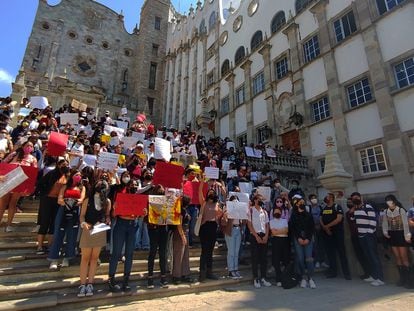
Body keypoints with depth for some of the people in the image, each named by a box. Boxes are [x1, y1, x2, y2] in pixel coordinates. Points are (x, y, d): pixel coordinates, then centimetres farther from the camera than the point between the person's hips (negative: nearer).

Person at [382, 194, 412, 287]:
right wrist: (385, 232, -4)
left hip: (401, 234, -4)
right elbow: (384, 224, 10)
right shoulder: (386, 212, 4)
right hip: (392, 235, 4)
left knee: (404, 257, -2)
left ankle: (407, 278, 8)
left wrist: (407, 236, -13)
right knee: (397, 257, 9)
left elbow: (405, 224, -10)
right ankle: (402, 278, 18)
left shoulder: (401, 210, -9)